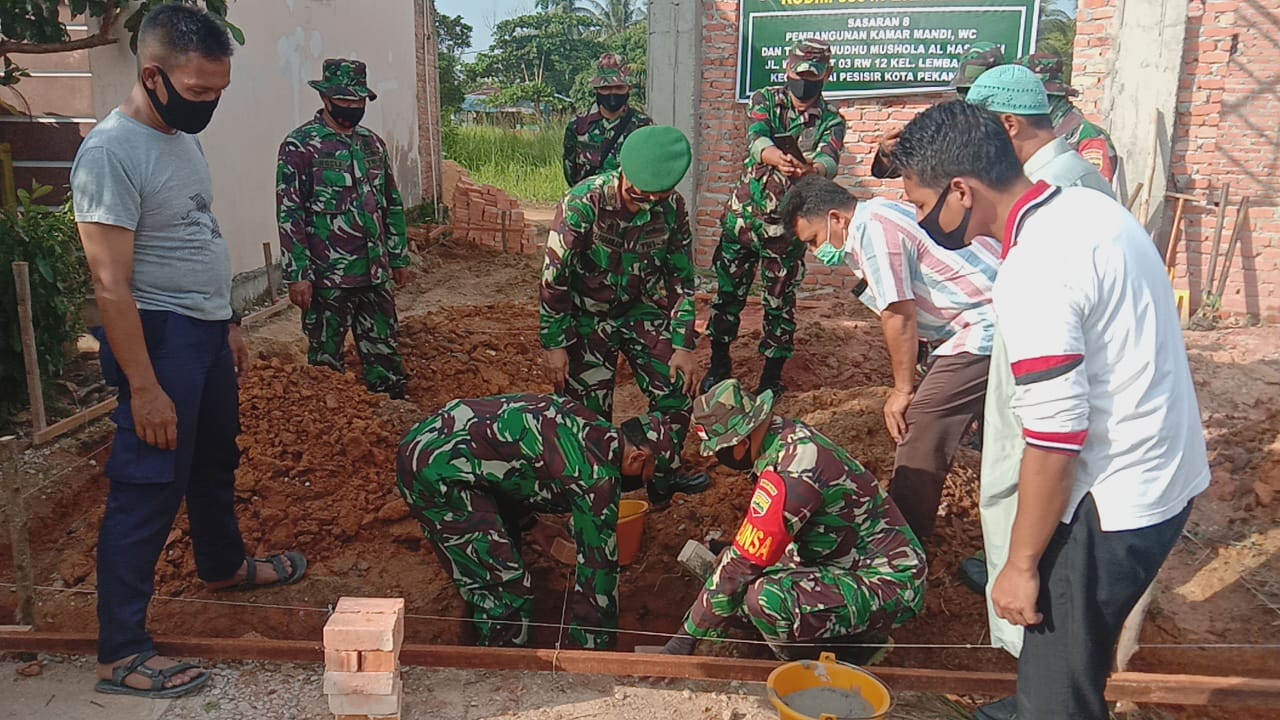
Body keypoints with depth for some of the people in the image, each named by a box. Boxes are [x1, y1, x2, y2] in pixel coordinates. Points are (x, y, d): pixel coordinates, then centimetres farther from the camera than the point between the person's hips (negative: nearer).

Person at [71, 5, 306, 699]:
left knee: (216, 459, 24)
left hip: (206, 330, 9)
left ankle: (223, 563, 47)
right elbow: (111, 284, -22)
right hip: (158, 336, -9)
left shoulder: (183, 138, 9)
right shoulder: (111, 152, -19)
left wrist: (227, 321, 17)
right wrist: (143, 388, -24)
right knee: (148, 485, -4)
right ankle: (119, 653, 7)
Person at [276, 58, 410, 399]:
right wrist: (297, 275, -15)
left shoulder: (373, 143, 11)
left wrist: (399, 257, 14)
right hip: (327, 278, -5)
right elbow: (289, 214, -11)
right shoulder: (299, 146, -8)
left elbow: (392, 204, 16)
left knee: (384, 354, 13)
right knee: (327, 358, 7)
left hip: (376, 273, 5)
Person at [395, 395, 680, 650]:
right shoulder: (599, 475, -15)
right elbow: (598, 562, -7)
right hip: (436, 472, -10)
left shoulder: (592, 427, 10)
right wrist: (596, 651, 4)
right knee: (507, 590, -7)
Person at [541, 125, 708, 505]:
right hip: (588, 315, -3)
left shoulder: (672, 208, -14)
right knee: (589, 412, -3)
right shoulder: (584, 202, -26)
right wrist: (554, 344, -16)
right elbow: (554, 276, -19)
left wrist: (684, 345, -6)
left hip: (642, 309, 4)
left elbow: (681, 279, -4)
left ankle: (660, 476, 19)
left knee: (676, 393, -2)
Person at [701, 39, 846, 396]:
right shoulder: (765, 100, 2)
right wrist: (777, 158, -42)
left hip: (786, 226, -1)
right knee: (727, 294, 10)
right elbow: (756, 139, -18)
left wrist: (810, 168, -47)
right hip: (742, 216, 2)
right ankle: (719, 364, 27)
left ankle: (772, 375, 18)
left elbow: (828, 161, -21)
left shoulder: (831, 122, -1)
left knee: (780, 303, 4)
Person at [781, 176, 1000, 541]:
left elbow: (899, 316, -17)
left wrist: (903, 389, -7)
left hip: (988, 325, -11)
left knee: (919, 426, -6)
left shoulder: (871, 228, -14)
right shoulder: (879, 217, 16)